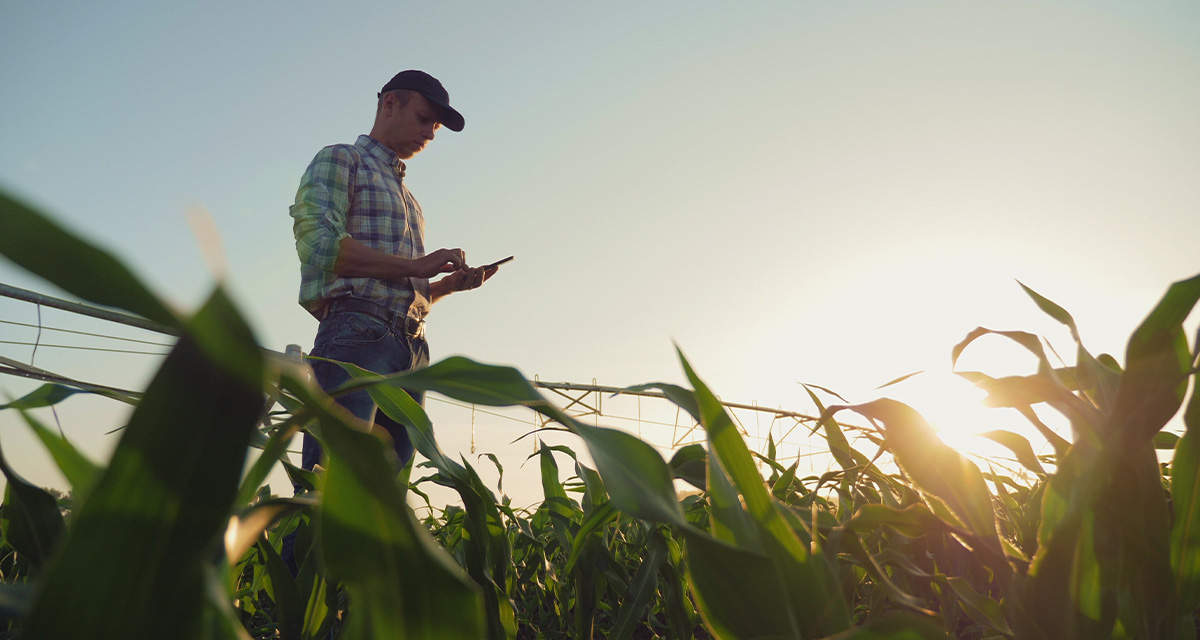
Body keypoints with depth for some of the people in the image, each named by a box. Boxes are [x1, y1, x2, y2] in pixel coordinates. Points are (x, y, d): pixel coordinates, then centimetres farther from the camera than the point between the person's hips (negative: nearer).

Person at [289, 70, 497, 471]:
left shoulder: (406, 197, 32)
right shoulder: (341, 160, 10)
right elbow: (319, 243, -9)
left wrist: (450, 284, 9)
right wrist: (416, 266, -8)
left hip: (411, 348, 8)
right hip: (356, 334, -7)